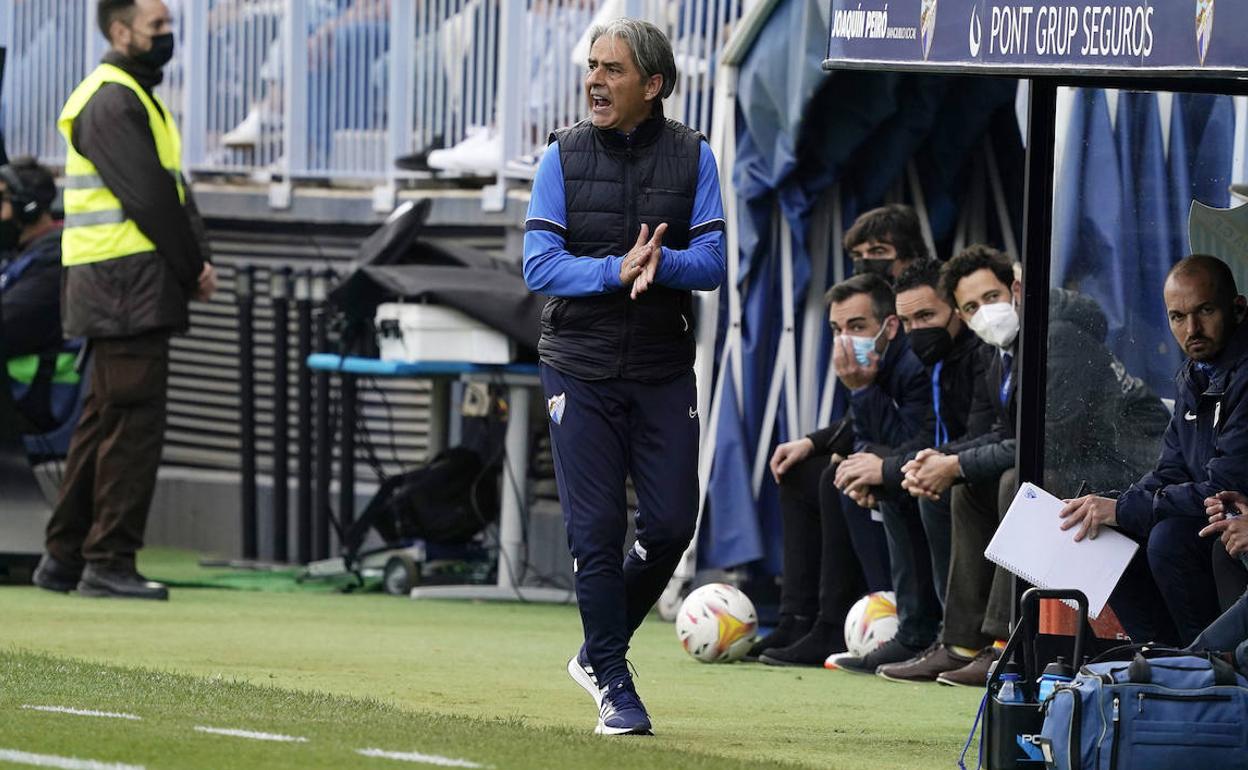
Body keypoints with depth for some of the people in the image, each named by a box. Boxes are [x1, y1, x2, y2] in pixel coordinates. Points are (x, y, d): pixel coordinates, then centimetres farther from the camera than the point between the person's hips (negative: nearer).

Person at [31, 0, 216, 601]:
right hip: (127, 284, -11)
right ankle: (108, 563, -7)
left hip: (120, 294, 11)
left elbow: (171, 188, 18)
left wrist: (196, 260, 5)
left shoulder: (135, 98, 21)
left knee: (104, 420, 13)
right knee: (132, 421, -9)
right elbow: (149, 198, -17)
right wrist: (192, 269, -8)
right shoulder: (113, 102, -13)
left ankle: (64, 558, 18)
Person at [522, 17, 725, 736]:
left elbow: (712, 264, -5)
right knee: (597, 532, -4)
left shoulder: (693, 157, 1)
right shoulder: (564, 155, 0)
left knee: (672, 526, -1)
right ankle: (613, 684, 6)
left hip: (665, 372, 1)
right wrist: (617, 271, -22)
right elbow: (540, 265, -7)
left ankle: (597, 653, 21)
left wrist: (661, 263, -25)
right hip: (581, 370, -1)